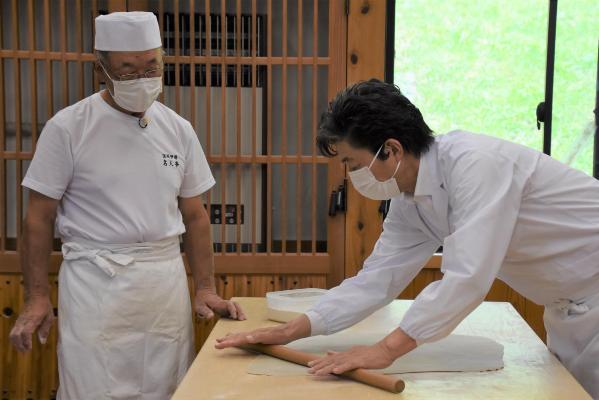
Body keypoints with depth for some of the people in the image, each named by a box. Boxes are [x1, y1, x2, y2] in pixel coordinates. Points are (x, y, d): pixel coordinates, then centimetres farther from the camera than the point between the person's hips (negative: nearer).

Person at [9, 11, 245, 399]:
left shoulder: (178, 129, 7)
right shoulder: (68, 127, -5)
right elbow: (40, 217, -1)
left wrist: (206, 289, 6)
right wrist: (37, 297, -6)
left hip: (167, 279, 4)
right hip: (96, 283, -3)